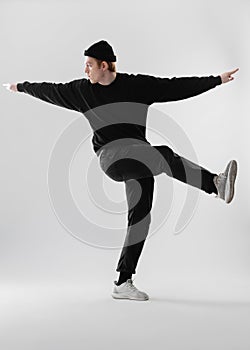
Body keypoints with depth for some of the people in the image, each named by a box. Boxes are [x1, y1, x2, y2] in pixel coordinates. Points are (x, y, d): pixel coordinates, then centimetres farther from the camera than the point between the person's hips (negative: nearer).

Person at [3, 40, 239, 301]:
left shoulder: (137, 85, 1)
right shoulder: (82, 91, 6)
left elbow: (177, 87, -2)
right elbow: (51, 91, 22)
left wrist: (217, 80, -7)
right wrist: (21, 87, 34)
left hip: (139, 157, 2)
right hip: (111, 156, -2)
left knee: (140, 219, -1)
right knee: (164, 155, -31)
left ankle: (122, 284, 8)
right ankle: (215, 184, -45)